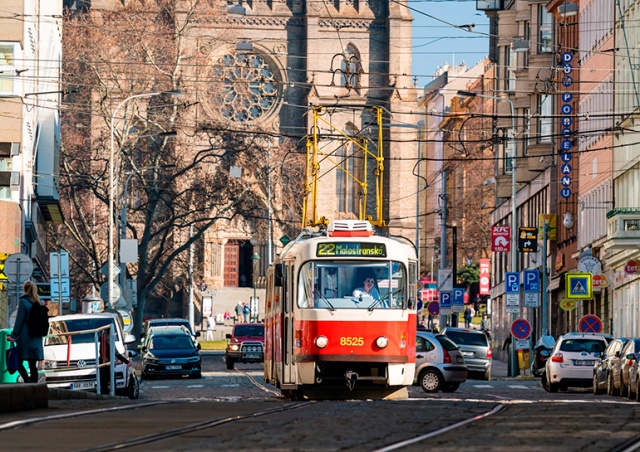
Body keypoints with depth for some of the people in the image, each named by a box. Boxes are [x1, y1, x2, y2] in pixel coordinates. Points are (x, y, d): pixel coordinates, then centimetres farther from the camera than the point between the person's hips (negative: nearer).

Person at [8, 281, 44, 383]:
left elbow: (19, 320, -10)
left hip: (25, 337, -6)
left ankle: (27, 381, -21)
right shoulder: (38, 303, 12)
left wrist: (13, 335, -7)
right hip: (37, 339, 6)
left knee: (18, 362, -2)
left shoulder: (23, 301, -6)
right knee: (33, 365, 7)